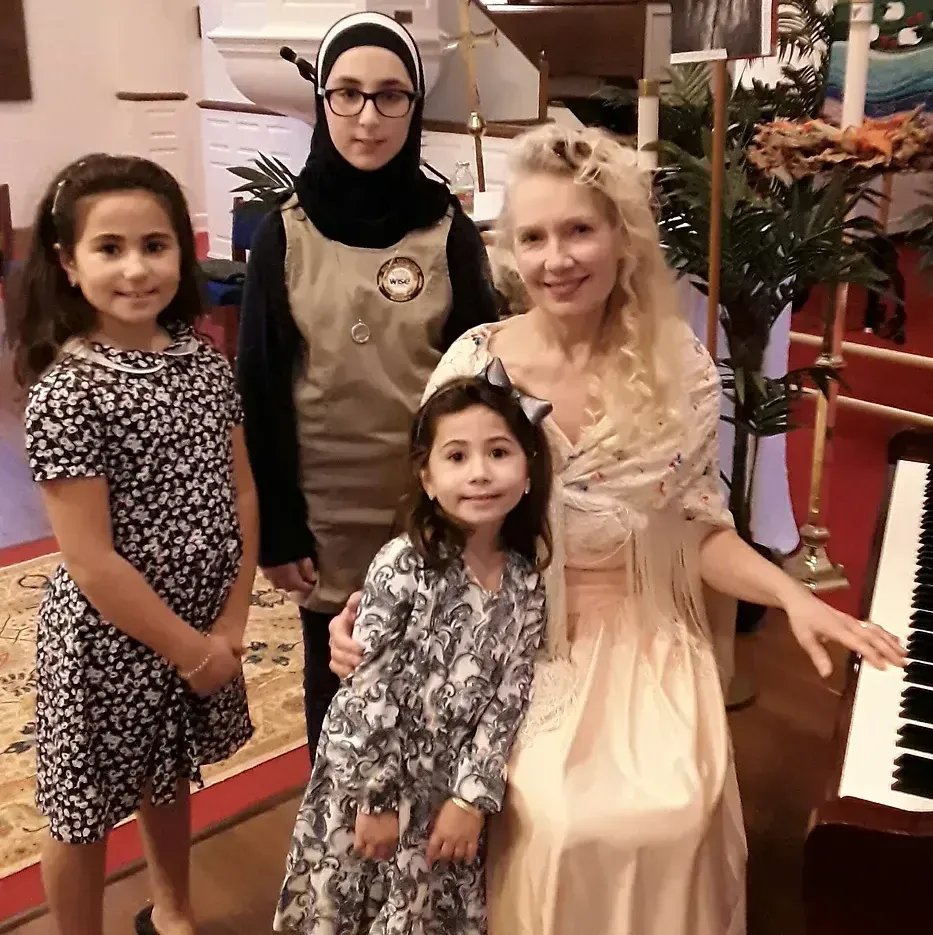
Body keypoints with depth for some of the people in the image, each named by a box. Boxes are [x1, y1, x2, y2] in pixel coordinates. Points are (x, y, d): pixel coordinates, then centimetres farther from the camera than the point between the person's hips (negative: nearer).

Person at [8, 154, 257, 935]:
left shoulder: (204, 361, -4)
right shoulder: (66, 393, -21)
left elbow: (242, 494, 0)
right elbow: (89, 561, -22)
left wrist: (231, 620, -6)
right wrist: (186, 647, -15)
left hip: (201, 626, 6)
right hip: (109, 637, -6)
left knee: (170, 778, 27)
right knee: (85, 809, 14)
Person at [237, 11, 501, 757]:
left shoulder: (450, 233, -5)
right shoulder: (286, 235, -4)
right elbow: (260, 391, -3)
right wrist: (275, 528, -4)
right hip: (326, 511, 1)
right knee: (334, 679, 16)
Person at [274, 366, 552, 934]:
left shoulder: (526, 583, -5)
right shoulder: (403, 566, -18)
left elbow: (507, 702, -4)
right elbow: (367, 689, -15)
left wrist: (472, 797, -9)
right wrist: (376, 797, -12)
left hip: (450, 792, 3)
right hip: (369, 780, -3)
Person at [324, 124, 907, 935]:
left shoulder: (680, 366, -5)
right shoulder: (473, 365, -8)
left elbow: (700, 529, 2)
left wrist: (794, 597, -14)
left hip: (644, 638, 1)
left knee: (672, 820, -17)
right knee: (552, 823, -19)